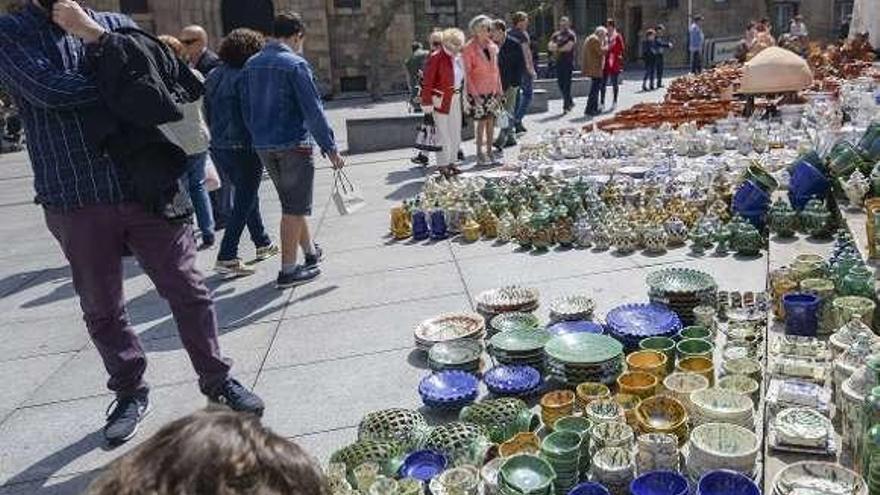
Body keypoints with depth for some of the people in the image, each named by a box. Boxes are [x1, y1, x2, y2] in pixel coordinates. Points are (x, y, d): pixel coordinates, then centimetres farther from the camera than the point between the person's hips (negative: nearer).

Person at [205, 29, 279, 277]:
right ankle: (226, 257, -1)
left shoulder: (213, 76, 10)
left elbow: (208, 113, 14)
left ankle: (263, 243, 33)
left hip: (218, 147, 8)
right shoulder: (245, 77, -15)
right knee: (243, 203, 0)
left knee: (247, 196, 21)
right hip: (245, 148, -8)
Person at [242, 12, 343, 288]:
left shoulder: (251, 65, 8)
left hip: (264, 146, 7)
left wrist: (259, 138, 20)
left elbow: (246, 109, 12)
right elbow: (313, 110, -15)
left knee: (292, 203, 19)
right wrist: (330, 148, -11)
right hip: (294, 144, -7)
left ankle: (311, 252, 34)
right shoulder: (295, 64, -13)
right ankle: (288, 271, 5)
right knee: (295, 208, 1)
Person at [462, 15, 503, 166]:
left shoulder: (493, 46, 10)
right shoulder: (469, 48, -8)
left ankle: (489, 152, 17)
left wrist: (499, 89, 11)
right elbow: (467, 73, -10)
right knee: (482, 122, -4)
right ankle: (480, 154, 7)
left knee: (491, 121, 8)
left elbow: (496, 69, 16)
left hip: (492, 90, 6)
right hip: (478, 91, -6)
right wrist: (474, 93, -15)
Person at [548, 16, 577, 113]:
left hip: (568, 62, -6)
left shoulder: (571, 35, -1)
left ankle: (566, 106, -3)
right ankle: (570, 102, 24)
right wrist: (562, 48, -11)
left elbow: (569, 47, -15)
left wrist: (557, 49, -3)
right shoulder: (556, 35, 15)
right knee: (560, 84, 7)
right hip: (559, 62, 6)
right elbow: (550, 47, 5)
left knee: (566, 85, -7)